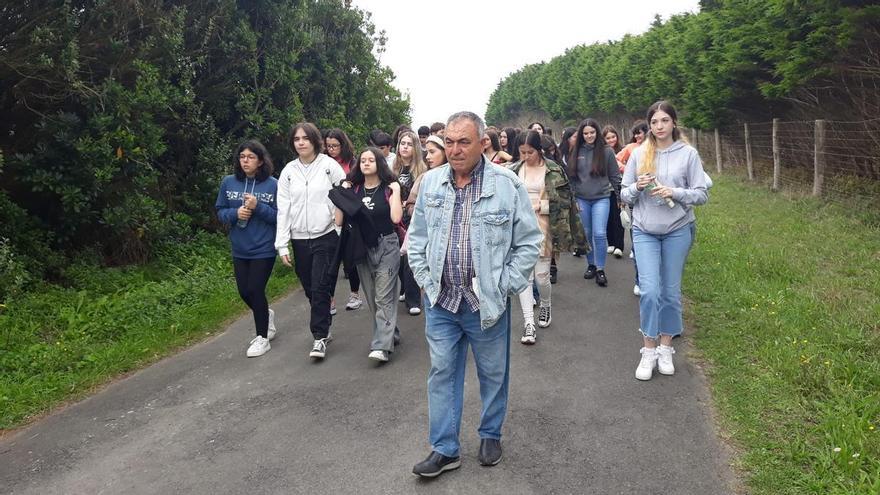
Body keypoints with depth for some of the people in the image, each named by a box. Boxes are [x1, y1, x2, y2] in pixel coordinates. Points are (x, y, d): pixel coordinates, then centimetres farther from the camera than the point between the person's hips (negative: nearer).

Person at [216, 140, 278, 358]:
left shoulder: (272, 184, -9)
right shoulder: (228, 182, 1)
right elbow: (220, 212, 6)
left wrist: (258, 207, -22)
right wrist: (235, 213, -14)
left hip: (264, 249, -4)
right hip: (239, 249, 5)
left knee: (255, 290, -2)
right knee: (244, 291, 11)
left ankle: (262, 337, 16)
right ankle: (266, 315, 41)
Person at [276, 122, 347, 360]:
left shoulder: (329, 165, -3)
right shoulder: (289, 171, 5)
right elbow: (283, 208, 4)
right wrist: (282, 245, 0)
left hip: (326, 236, -3)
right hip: (300, 240, 4)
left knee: (320, 288, -6)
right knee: (310, 289, 11)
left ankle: (320, 337, 3)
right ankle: (323, 329, 28)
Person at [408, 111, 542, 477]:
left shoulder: (508, 185, -8)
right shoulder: (430, 182, 2)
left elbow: (529, 242, -3)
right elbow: (416, 237, 12)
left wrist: (504, 286, -7)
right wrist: (424, 279, 5)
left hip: (487, 302, -2)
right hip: (439, 300, 3)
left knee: (493, 374, 13)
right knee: (442, 373, 9)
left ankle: (491, 436, 35)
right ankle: (444, 450, 21)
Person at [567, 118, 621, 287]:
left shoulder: (606, 151, -2)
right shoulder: (575, 152, 3)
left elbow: (615, 176, 3)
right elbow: (570, 175, 9)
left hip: (601, 198, -2)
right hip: (581, 199, 3)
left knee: (599, 234, -10)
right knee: (586, 234, 10)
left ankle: (600, 269, 0)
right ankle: (591, 265, 24)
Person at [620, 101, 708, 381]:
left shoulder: (688, 154, -1)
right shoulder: (639, 154, 3)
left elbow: (701, 194, -1)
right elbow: (624, 196, 6)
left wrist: (674, 193, -17)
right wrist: (637, 187, -15)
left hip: (678, 230, 0)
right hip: (645, 231, 0)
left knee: (671, 292, 8)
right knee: (650, 291, -6)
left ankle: (665, 349, 23)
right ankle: (648, 351, 7)